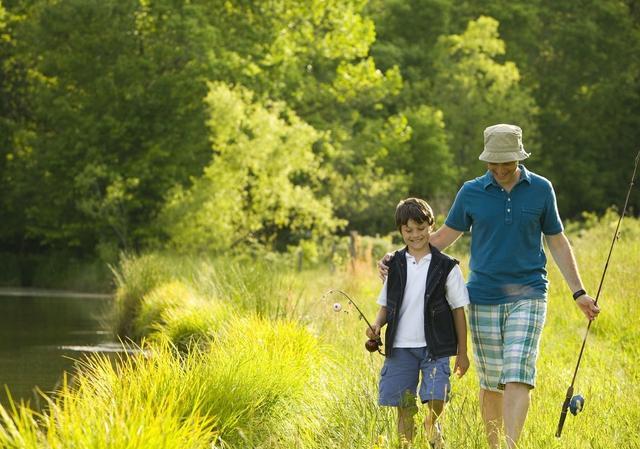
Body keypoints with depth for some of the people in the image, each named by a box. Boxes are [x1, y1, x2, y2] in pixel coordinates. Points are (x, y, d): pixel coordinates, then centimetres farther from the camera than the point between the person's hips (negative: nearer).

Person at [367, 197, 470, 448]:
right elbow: (386, 304, 13)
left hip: (435, 347, -2)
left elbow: (458, 310, 3)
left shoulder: (446, 267, 0)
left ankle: (431, 425, 15)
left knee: (436, 397, -15)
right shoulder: (394, 265, 8)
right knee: (404, 406, 4)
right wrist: (377, 325, -9)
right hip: (400, 346, 2)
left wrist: (462, 352, 3)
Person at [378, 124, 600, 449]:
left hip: (527, 296, -1)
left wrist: (579, 292, 10)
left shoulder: (541, 189, 3)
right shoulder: (472, 192, 3)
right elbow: (445, 236, 11)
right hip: (484, 297, 1)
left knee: (518, 375, -15)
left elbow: (557, 241, 11)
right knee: (491, 382, 5)